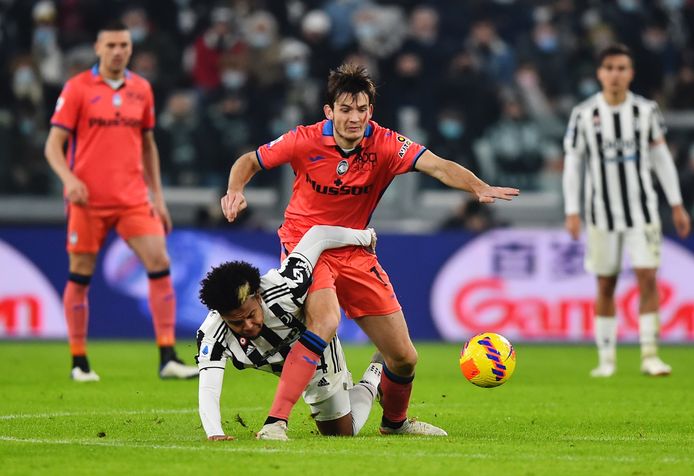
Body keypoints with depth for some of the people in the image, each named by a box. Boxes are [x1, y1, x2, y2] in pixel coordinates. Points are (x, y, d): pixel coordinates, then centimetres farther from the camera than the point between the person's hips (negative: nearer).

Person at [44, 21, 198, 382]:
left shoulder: (141, 89, 9)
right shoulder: (77, 88, -2)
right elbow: (53, 145, -3)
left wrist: (157, 196, 14)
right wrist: (69, 178, -22)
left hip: (133, 199, 3)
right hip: (88, 200, -3)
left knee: (160, 264, -10)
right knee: (80, 276, 2)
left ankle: (168, 359, -9)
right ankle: (79, 362, 16)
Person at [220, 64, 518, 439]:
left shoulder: (385, 144, -13)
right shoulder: (305, 141, -14)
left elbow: (436, 165, -27)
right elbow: (249, 161, -1)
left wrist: (479, 188, -44)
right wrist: (235, 192, -21)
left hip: (355, 253, 4)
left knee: (404, 357, 4)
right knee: (325, 322, -34)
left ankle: (395, 421, 36)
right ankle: (275, 421, -31)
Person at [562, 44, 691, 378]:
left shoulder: (646, 111, 0)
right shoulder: (584, 114, -4)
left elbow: (661, 157, 8)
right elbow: (572, 163, 0)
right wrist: (572, 212, -6)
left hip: (642, 208, 0)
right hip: (602, 212, 0)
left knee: (647, 278, -9)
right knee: (605, 286, 4)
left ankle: (649, 354, -7)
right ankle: (606, 358, 12)